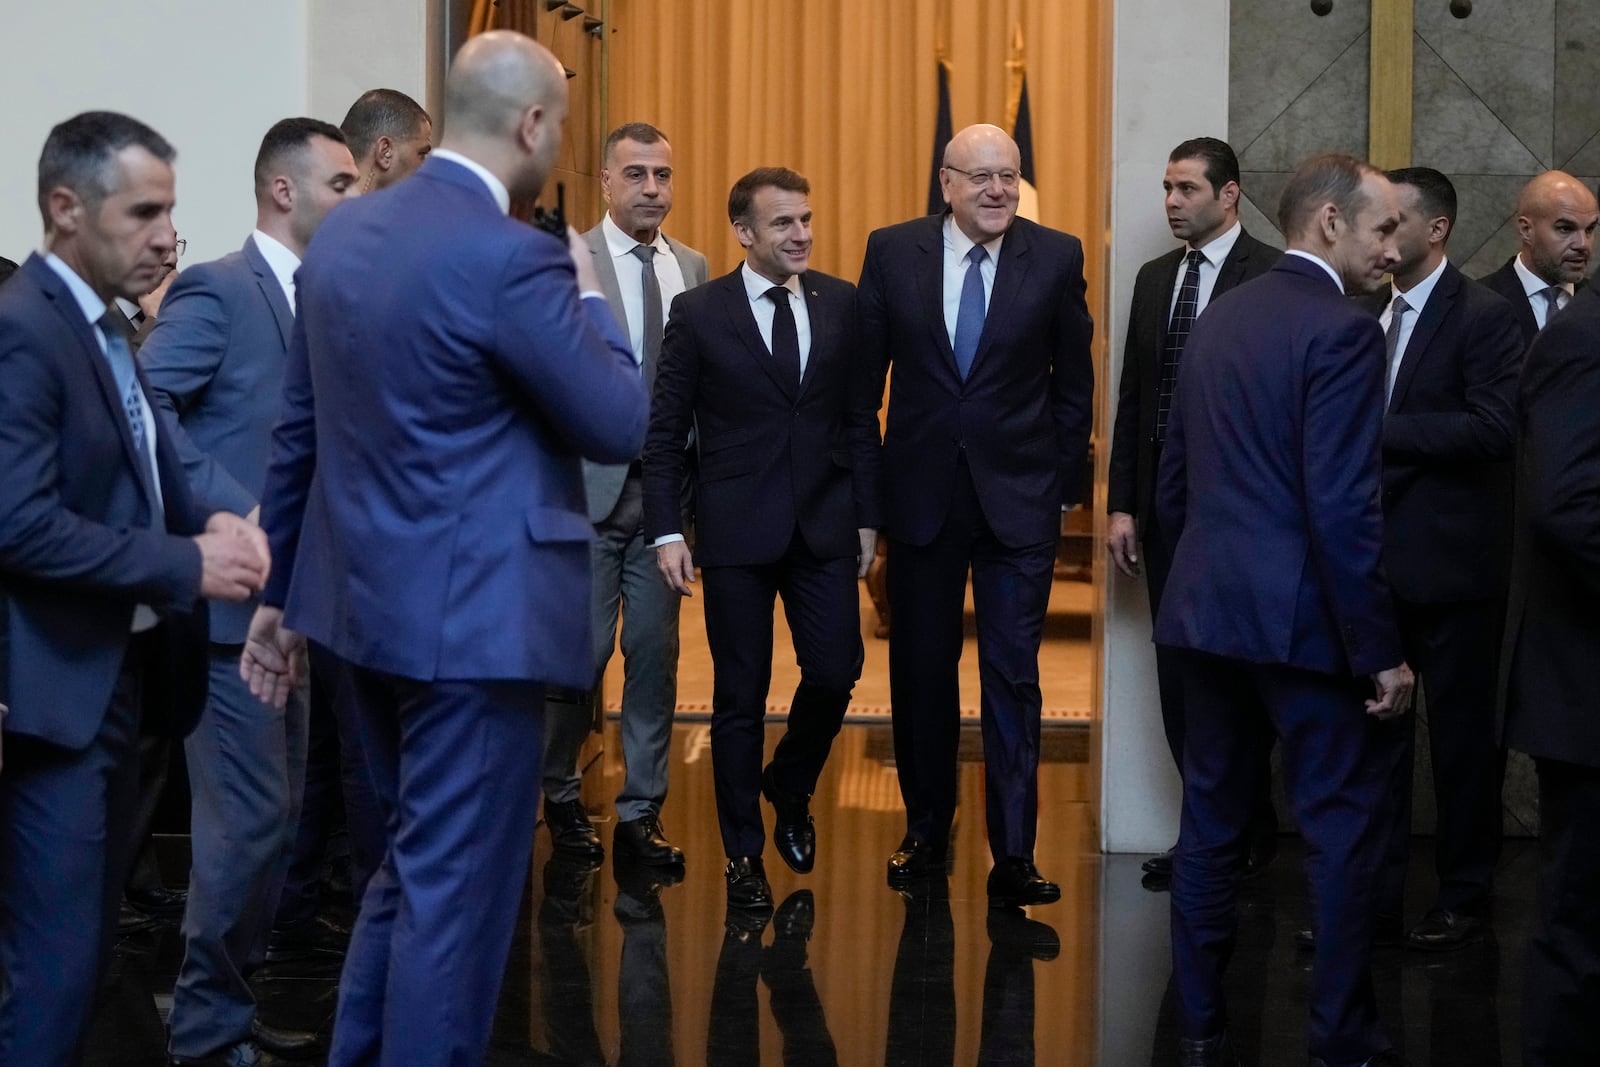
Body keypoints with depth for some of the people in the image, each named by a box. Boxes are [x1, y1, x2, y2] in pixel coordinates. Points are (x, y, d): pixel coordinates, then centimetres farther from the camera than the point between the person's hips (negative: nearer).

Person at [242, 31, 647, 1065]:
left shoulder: (343, 232, 6)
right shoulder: (511, 257, -19)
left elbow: (298, 429, 11)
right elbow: (620, 425, -11)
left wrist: (280, 590, 18)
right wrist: (591, 296, 5)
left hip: (365, 597, 9)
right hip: (472, 614, -8)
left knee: (418, 859, 23)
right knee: (457, 881, 4)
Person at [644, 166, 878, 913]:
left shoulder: (842, 304, 5)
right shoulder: (699, 313, -3)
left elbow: (859, 417, 9)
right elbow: (664, 432, -1)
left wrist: (866, 515, 7)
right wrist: (666, 531, -7)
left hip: (823, 524, 2)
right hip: (735, 530, -2)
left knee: (836, 672, -2)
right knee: (741, 695, 4)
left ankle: (788, 792, 29)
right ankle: (743, 852, 19)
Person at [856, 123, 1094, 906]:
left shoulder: (1057, 257, -2)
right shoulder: (892, 252, -1)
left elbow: (1073, 382, 4)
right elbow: (865, 373, 4)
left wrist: (1063, 484, 3)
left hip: (1018, 497, -1)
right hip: (920, 494, 2)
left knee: (1013, 677, -1)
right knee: (919, 671, 12)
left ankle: (1014, 857, 4)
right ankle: (926, 833, 28)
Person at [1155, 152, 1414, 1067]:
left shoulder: (1219, 318, 11)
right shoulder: (1344, 330, -15)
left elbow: (1174, 480, 15)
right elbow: (1343, 512, -20)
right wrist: (1382, 653, -16)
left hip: (1206, 610, 8)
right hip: (1304, 618, -8)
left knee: (1212, 821, 14)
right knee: (1346, 827, 4)